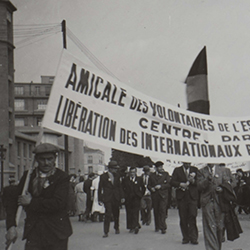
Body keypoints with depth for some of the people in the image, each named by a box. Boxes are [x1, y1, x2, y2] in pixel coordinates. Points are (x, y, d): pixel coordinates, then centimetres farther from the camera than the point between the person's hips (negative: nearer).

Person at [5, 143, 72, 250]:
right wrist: (11, 226, -5)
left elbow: (59, 203, -17)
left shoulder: (62, 177, -4)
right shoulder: (28, 176, 7)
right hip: (33, 231, 2)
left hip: (56, 232, -2)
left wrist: (32, 202, -9)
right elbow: (14, 200, 8)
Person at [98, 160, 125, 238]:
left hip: (116, 198, 4)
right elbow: (100, 188, 0)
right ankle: (106, 232, -9)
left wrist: (122, 197, 5)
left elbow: (120, 187, 13)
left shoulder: (117, 176, 9)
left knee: (116, 214, 12)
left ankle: (116, 228, 35)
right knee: (108, 214, -13)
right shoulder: (103, 176, -2)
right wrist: (100, 199, -4)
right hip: (107, 198, -4)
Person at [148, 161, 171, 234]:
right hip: (155, 196, 3)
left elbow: (169, 184, 0)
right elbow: (148, 185, 14)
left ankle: (163, 227, -11)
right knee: (156, 211, 6)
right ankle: (157, 226, 18)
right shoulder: (152, 176, 14)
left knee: (162, 210, -12)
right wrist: (151, 188, -8)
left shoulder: (166, 174, 8)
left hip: (163, 195, -3)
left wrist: (161, 186, -13)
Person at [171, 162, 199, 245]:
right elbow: (172, 182, 3)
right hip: (181, 197, 1)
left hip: (192, 196, -1)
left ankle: (193, 238, -4)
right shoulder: (177, 170, 11)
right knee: (183, 218, 2)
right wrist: (180, 184, -14)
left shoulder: (195, 169, 12)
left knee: (192, 217, -9)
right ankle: (185, 238, 10)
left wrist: (193, 181, -13)